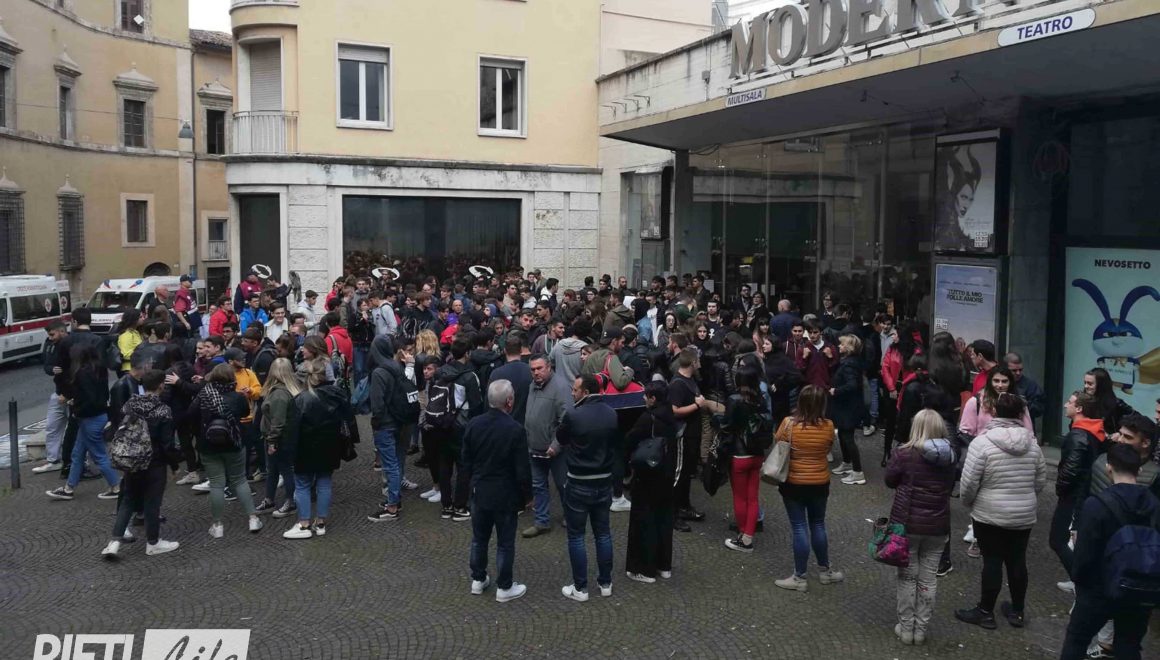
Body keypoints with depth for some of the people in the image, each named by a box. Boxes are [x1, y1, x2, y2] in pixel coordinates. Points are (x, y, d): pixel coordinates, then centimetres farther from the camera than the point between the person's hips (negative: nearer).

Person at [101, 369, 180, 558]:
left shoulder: (128, 406, -1)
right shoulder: (163, 411, -17)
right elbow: (167, 443, -15)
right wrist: (174, 463, -2)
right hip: (155, 464, -5)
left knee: (127, 500, 15)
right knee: (152, 503, 6)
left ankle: (115, 541, 7)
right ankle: (152, 543, 18)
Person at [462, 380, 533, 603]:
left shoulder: (473, 424, -7)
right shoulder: (515, 430, -22)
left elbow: (466, 461, 3)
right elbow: (522, 470, -17)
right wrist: (527, 496, -2)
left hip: (479, 492, 5)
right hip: (506, 495, -5)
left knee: (479, 538, 20)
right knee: (505, 543, 9)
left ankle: (478, 580, 32)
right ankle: (504, 588, 19)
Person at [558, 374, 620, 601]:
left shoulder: (573, 415, -20)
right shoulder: (612, 414, -5)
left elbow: (561, 439, -1)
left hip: (579, 484, -5)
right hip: (604, 482, 5)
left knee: (576, 536, 7)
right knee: (603, 533, 16)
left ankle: (580, 588, 12)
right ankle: (605, 583, 25)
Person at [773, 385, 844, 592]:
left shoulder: (789, 423, -18)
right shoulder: (828, 426, -10)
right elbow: (828, 449, 4)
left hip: (794, 483, -2)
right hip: (820, 483, 3)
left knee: (800, 528, 5)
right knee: (818, 525, 19)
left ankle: (800, 578, 13)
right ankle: (825, 571, 32)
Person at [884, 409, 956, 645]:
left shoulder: (904, 453, -14)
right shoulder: (949, 455, -2)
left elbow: (890, 481, -1)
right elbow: (950, 486, 12)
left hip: (907, 523, -3)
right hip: (937, 526, 3)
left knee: (907, 577, 10)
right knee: (928, 578, 11)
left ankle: (906, 628, 18)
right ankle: (921, 629, 19)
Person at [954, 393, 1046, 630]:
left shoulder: (982, 442, -17)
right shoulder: (1032, 443, -1)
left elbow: (969, 483, -15)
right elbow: (1041, 480, 8)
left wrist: (968, 503, 3)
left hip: (989, 514, -4)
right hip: (1024, 515, 4)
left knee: (992, 561, 5)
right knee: (1017, 561, 14)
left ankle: (986, 612, 16)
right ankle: (1017, 612, 27)